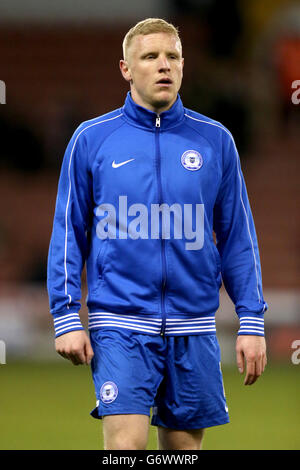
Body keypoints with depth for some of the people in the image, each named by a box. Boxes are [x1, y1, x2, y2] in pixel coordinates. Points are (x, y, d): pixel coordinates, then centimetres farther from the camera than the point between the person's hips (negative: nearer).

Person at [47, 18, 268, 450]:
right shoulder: (91, 139, 2)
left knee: (185, 445, 6)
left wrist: (252, 322, 4)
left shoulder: (215, 140, 6)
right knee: (126, 446, -13)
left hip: (193, 327, 2)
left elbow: (238, 238, 9)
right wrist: (66, 317, -2)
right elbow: (68, 233, 5)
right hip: (120, 324, -2)